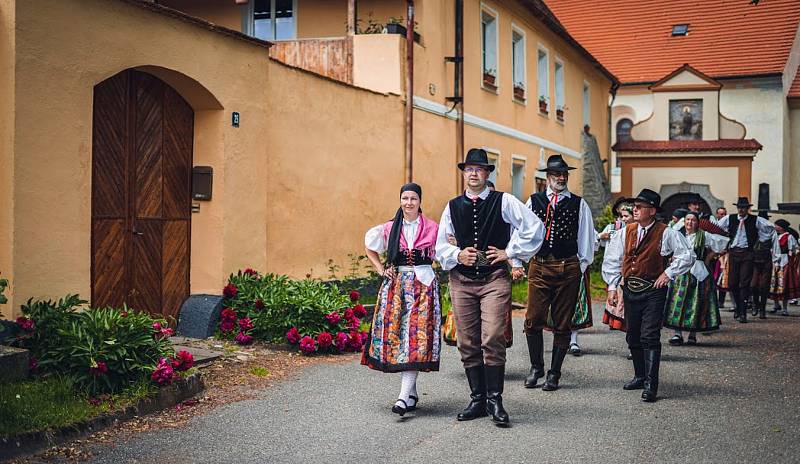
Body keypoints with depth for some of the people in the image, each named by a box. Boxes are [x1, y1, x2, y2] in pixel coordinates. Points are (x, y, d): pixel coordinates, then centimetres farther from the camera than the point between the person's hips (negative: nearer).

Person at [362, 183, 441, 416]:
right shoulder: (389, 228, 8)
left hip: (424, 285, -3)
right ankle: (412, 391, 14)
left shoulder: (433, 228, 2)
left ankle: (405, 396, -15)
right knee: (396, 334, 1)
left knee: (416, 336, -11)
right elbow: (370, 249, 22)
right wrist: (381, 270, 11)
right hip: (396, 284, 3)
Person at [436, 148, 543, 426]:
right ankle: (477, 399, 16)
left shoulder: (503, 202, 1)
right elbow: (440, 244, 13)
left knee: (493, 339, -14)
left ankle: (494, 400, -3)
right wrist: (457, 255, -6)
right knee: (468, 343, 6)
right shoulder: (452, 207, 10)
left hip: (494, 279, -3)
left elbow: (535, 226, 0)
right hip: (461, 280, 4)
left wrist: (510, 251, -2)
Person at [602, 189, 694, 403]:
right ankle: (640, 376, 29)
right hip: (630, 290, 5)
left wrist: (668, 273, -7)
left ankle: (651, 385, -10)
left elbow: (688, 256, -3)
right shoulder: (626, 232, 7)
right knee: (633, 337, 13)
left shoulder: (665, 234, -5)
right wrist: (612, 287, 7)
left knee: (650, 337, -11)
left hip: (653, 291, -5)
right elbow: (612, 260, 12)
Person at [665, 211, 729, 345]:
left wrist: (708, 257, 7)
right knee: (678, 302, -6)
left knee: (696, 303, -1)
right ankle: (678, 333, -5)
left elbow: (722, 242, 7)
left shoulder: (704, 236, 1)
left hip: (698, 272, -2)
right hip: (681, 272, 2)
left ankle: (693, 334, 6)